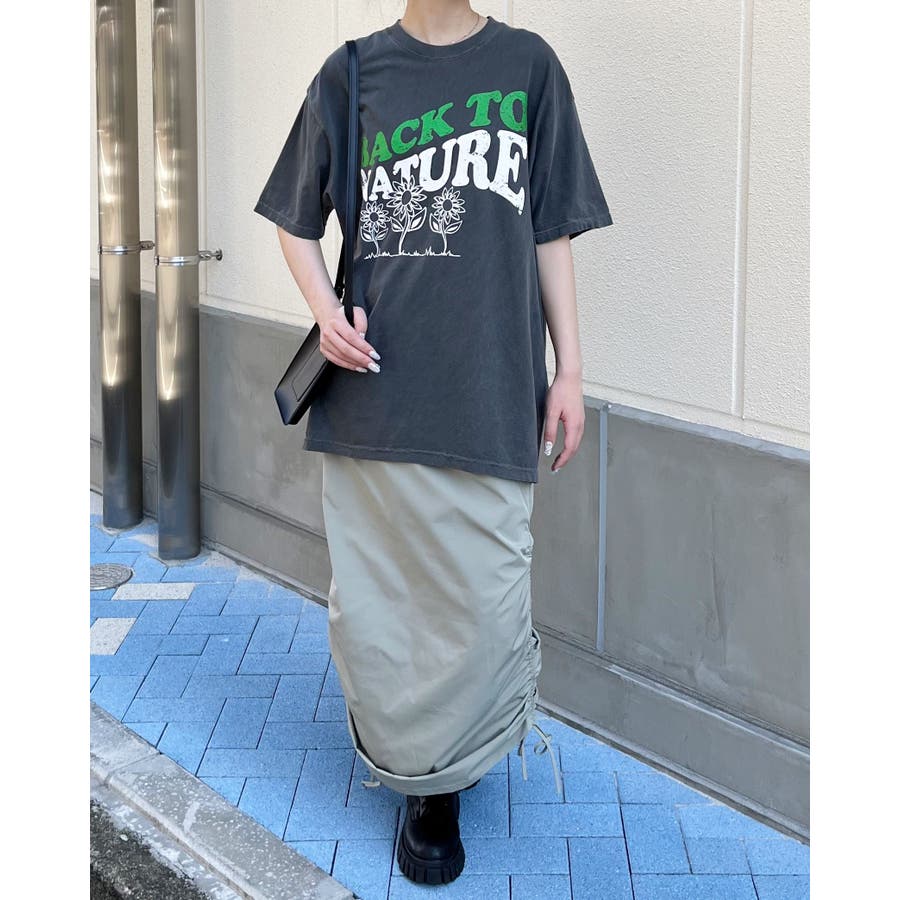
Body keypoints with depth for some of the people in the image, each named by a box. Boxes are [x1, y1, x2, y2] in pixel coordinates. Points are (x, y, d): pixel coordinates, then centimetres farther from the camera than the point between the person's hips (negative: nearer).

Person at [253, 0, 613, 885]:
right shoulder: (352, 71, 8)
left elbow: (550, 234, 10)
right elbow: (296, 223, 15)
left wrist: (569, 370, 6)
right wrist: (324, 308, -4)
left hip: (489, 395, 0)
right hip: (373, 389, 1)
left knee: (482, 600, 0)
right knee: (371, 599, 5)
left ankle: (439, 783, 21)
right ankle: (397, 747, 29)